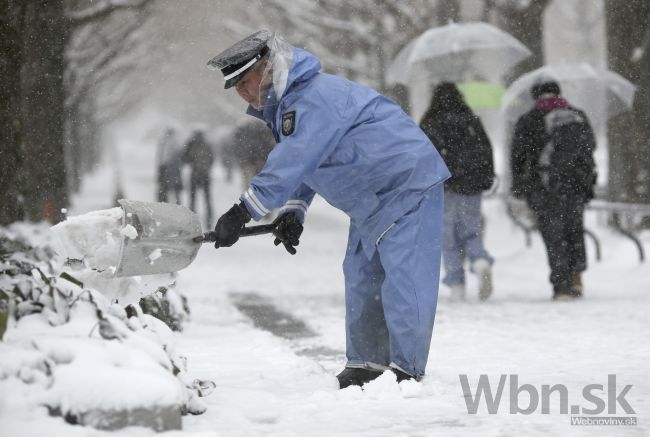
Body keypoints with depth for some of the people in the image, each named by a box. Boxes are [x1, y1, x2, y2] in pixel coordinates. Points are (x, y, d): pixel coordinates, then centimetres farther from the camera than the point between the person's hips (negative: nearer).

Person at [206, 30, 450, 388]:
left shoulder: (314, 98, -24)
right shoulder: (291, 103, 10)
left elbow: (289, 164, -29)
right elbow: (303, 166, 19)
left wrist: (241, 214, -26)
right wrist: (292, 213, 4)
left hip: (409, 184, -11)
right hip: (372, 201, 11)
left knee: (402, 278, -13)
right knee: (362, 277, 13)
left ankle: (407, 371, -11)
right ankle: (367, 366, 19)